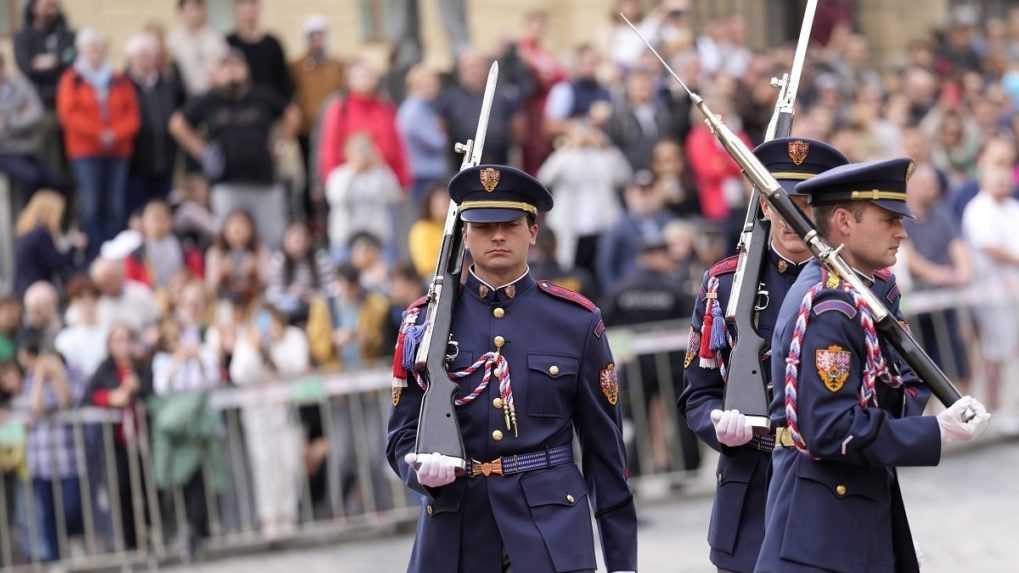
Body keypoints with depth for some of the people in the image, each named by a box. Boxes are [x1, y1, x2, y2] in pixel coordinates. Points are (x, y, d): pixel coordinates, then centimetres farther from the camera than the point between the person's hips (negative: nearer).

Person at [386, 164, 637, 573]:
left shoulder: (576, 321, 4)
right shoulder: (425, 321, 5)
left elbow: (605, 446, 6)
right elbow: (403, 437, 6)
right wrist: (423, 469, -19)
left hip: (552, 533, -1)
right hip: (457, 529, 1)